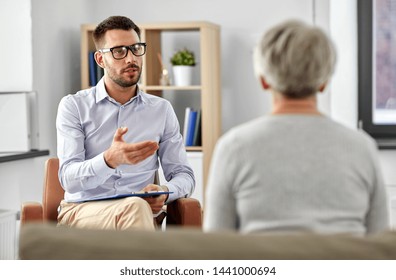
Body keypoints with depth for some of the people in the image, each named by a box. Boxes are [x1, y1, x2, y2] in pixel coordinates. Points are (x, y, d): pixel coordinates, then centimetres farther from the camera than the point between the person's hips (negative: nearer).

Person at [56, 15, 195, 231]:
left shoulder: (161, 110, 14)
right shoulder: (74, 106, 5)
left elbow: (183, 175, 15)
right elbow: (69, 179, -7)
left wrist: (164, 191, -11)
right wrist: (110, 159, -29)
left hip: (134, 213, 2)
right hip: (80, 212, -2)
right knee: (134, 207, -36)